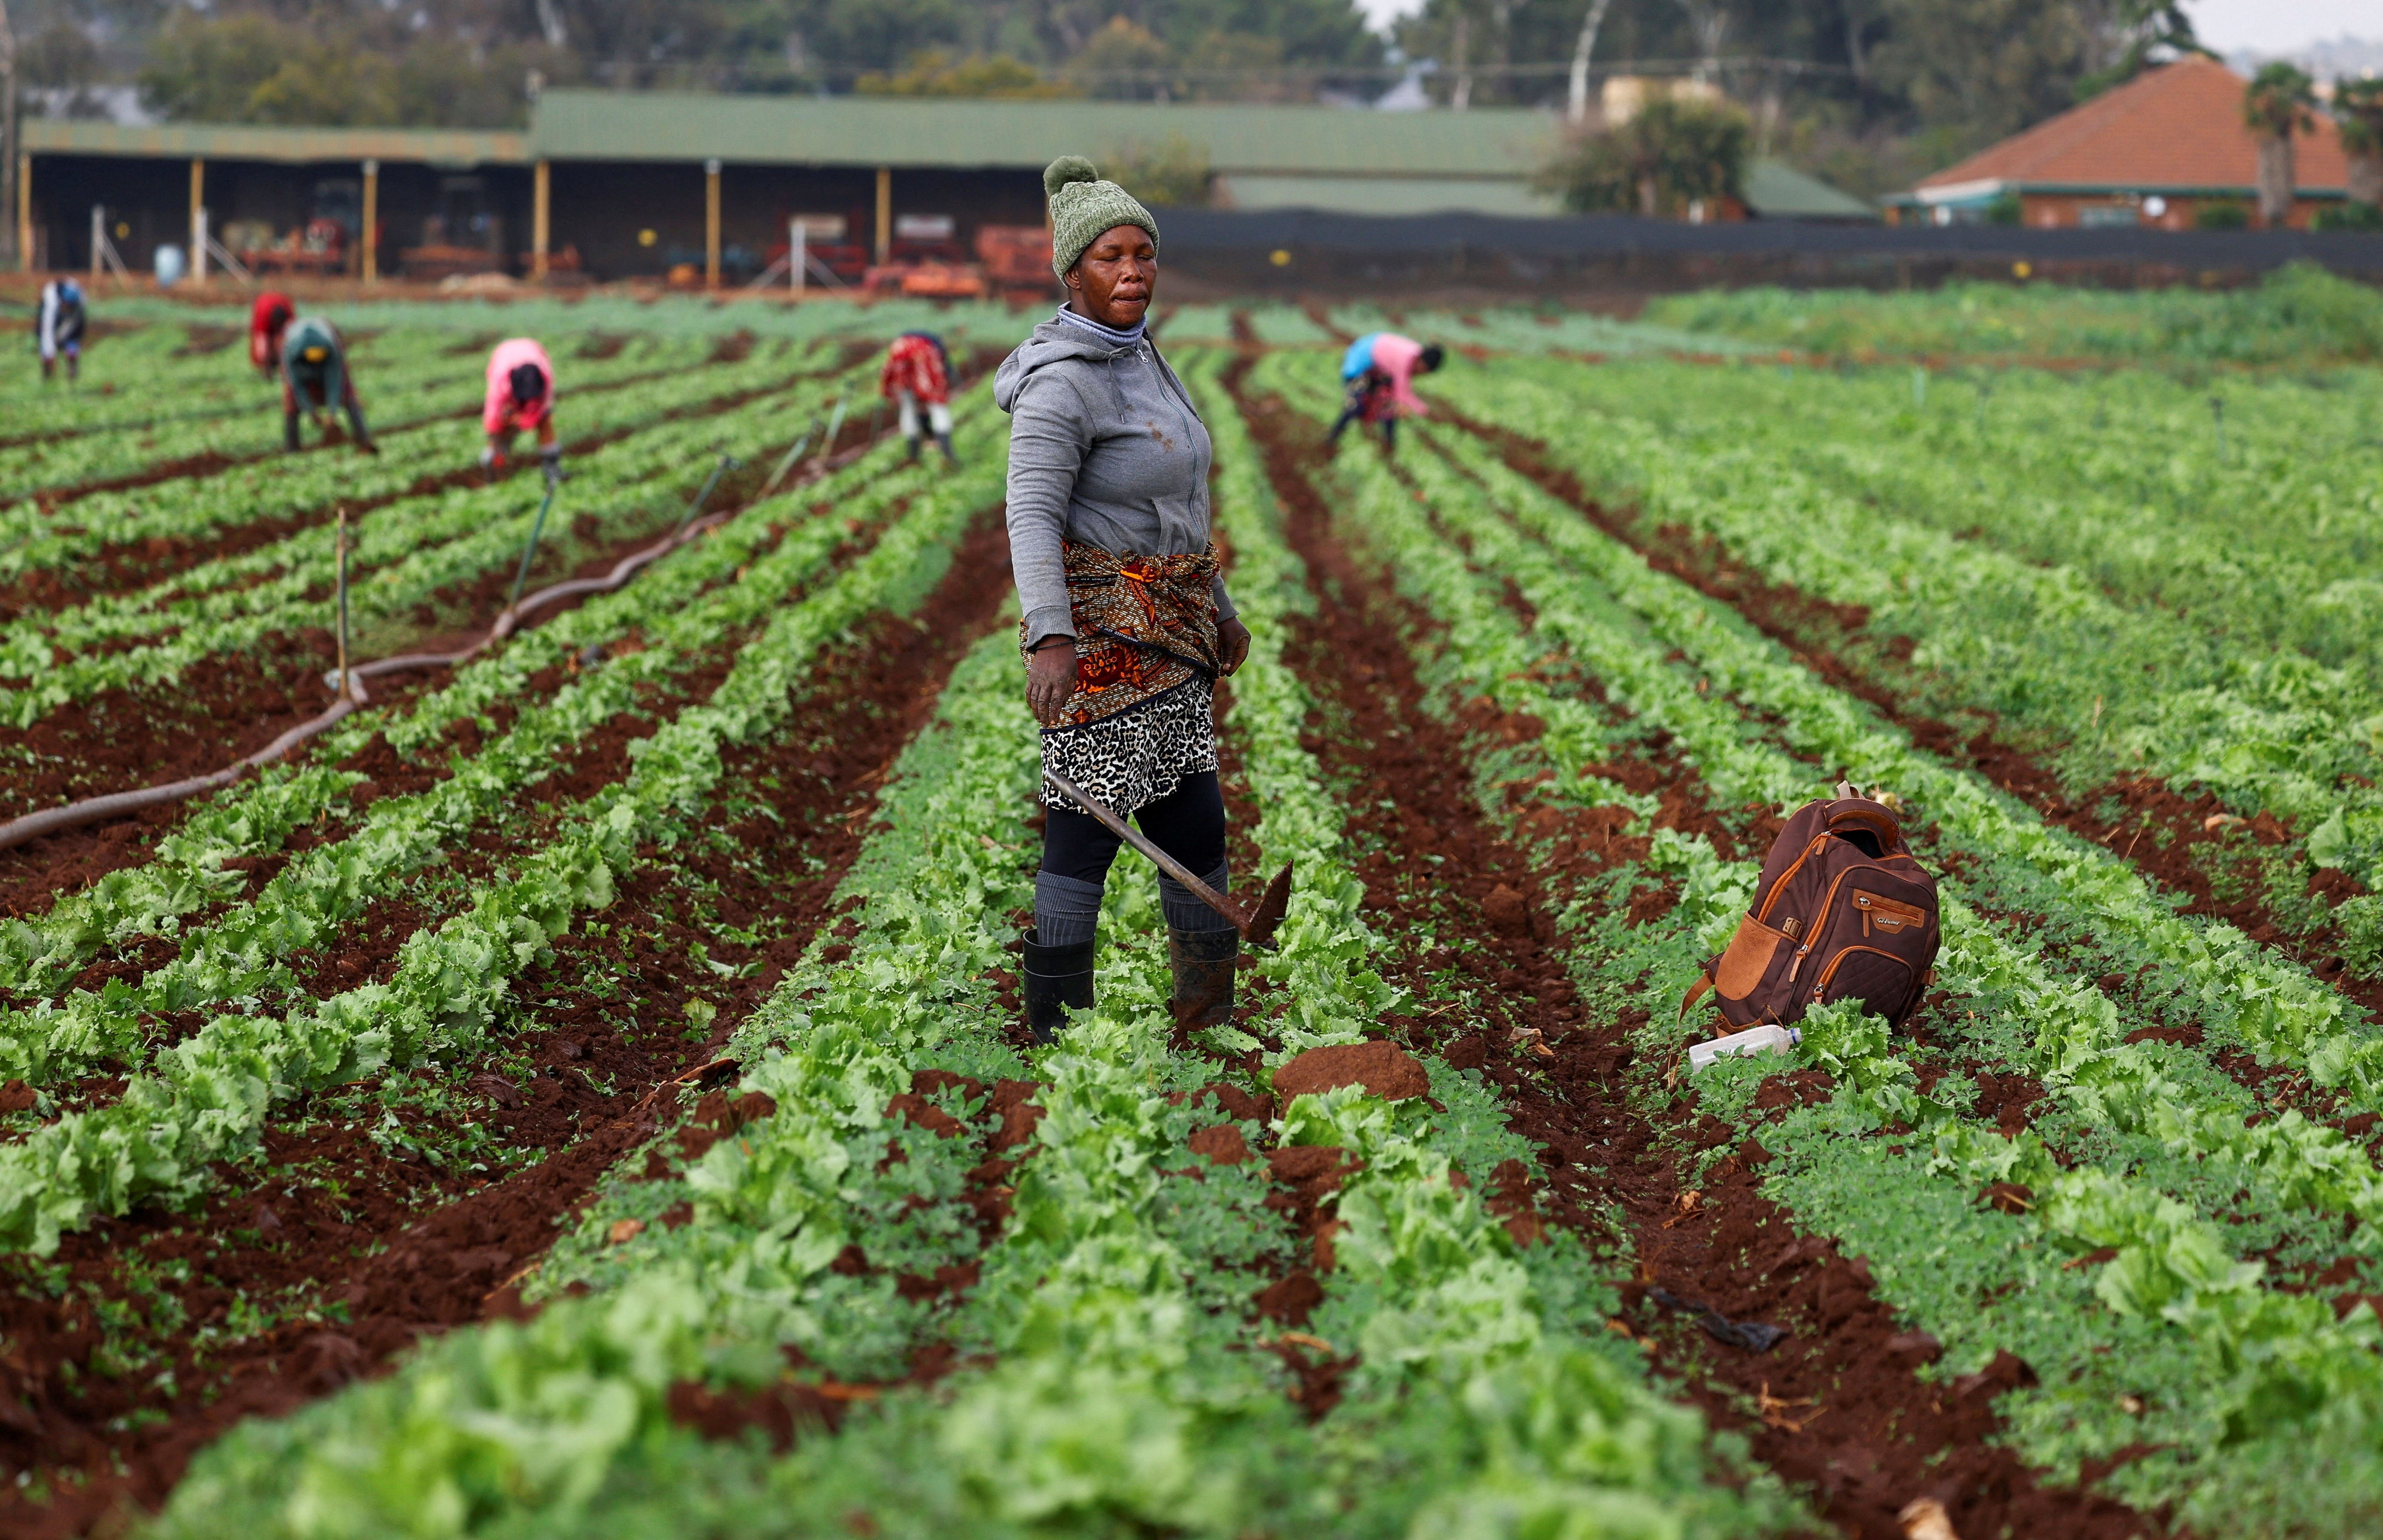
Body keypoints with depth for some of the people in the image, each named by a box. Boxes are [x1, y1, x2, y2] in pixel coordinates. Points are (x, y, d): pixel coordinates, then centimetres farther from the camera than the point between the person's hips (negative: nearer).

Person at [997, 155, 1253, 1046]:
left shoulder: (1136, 356, 13)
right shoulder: (1062, 382, -16)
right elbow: (1032, 516, -26)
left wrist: (1217, 606, 26)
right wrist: (1050, 640, -38)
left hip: (1163, 631, 9)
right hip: (1096, 630, -9)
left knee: (1195, 824, 11)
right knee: (1089, 828, -6)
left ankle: (1208, 1027, 20)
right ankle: (1058, 1040, 2)